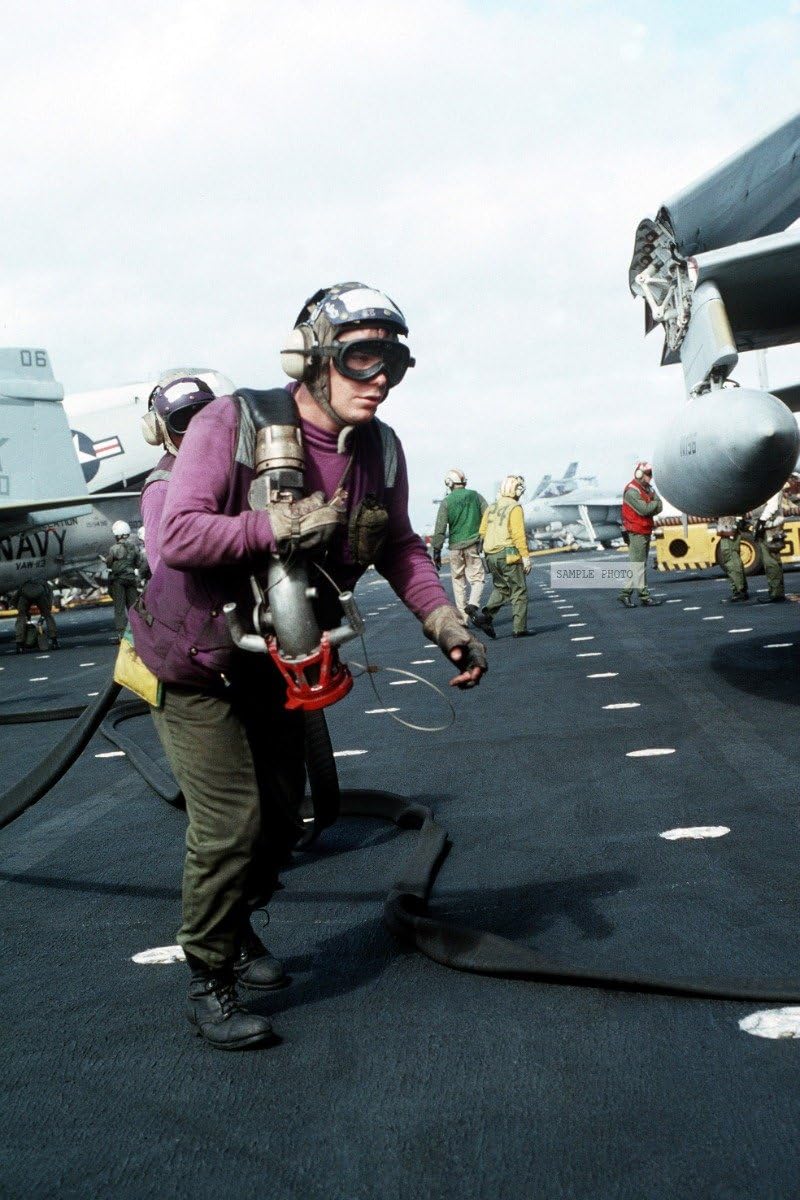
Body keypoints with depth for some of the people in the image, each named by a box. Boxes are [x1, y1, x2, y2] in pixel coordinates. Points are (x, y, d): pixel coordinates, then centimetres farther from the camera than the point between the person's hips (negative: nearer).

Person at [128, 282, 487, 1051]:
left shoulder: (380, 450, -6)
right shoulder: (233, 423, -23)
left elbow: (399, 548, 7)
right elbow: (179, 536, -31)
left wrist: (447, 625, -4)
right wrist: (282, 526, -37)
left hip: (277, 664, 7)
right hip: (198, 662, -6)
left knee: (281, 814, 16)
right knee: (231, 821, -10)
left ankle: (236, 927, 43)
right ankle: (208, 983, 10)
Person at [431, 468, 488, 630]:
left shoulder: (446, 502, -1)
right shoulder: (476, 496, 4)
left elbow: (440, 530, -4)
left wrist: (436, 552, 0)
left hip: (455, 546, 0)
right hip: (474, 544, 0)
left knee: (458, 582, 9)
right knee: (477, 578, 3)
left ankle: (462, 618, 9)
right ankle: (473, 604, -24)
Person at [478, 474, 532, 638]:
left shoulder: (491, 508, 11)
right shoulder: (515, 508, -10)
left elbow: (483, 532, 11)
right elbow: (518, 534, -16)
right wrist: (526, 557, -13)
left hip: (491, 555, 7)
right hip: (509, 555, -7)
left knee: (501, 588, 18)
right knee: (519, 591, 4)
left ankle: (487, 615, -5)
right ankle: (520, 628, 4)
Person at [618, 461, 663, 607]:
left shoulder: (649, 489, 14)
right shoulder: (631, 491, -13)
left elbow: (659, 508, 6)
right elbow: (644, 509, -21)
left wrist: (649, 510, -12)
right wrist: (654, 503, -4)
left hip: (646, 532, 9)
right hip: (636, 533, -9)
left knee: (638, 565, 11)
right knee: (638, 565, -6)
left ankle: (625, 594, 14)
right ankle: (644, 596, -6)